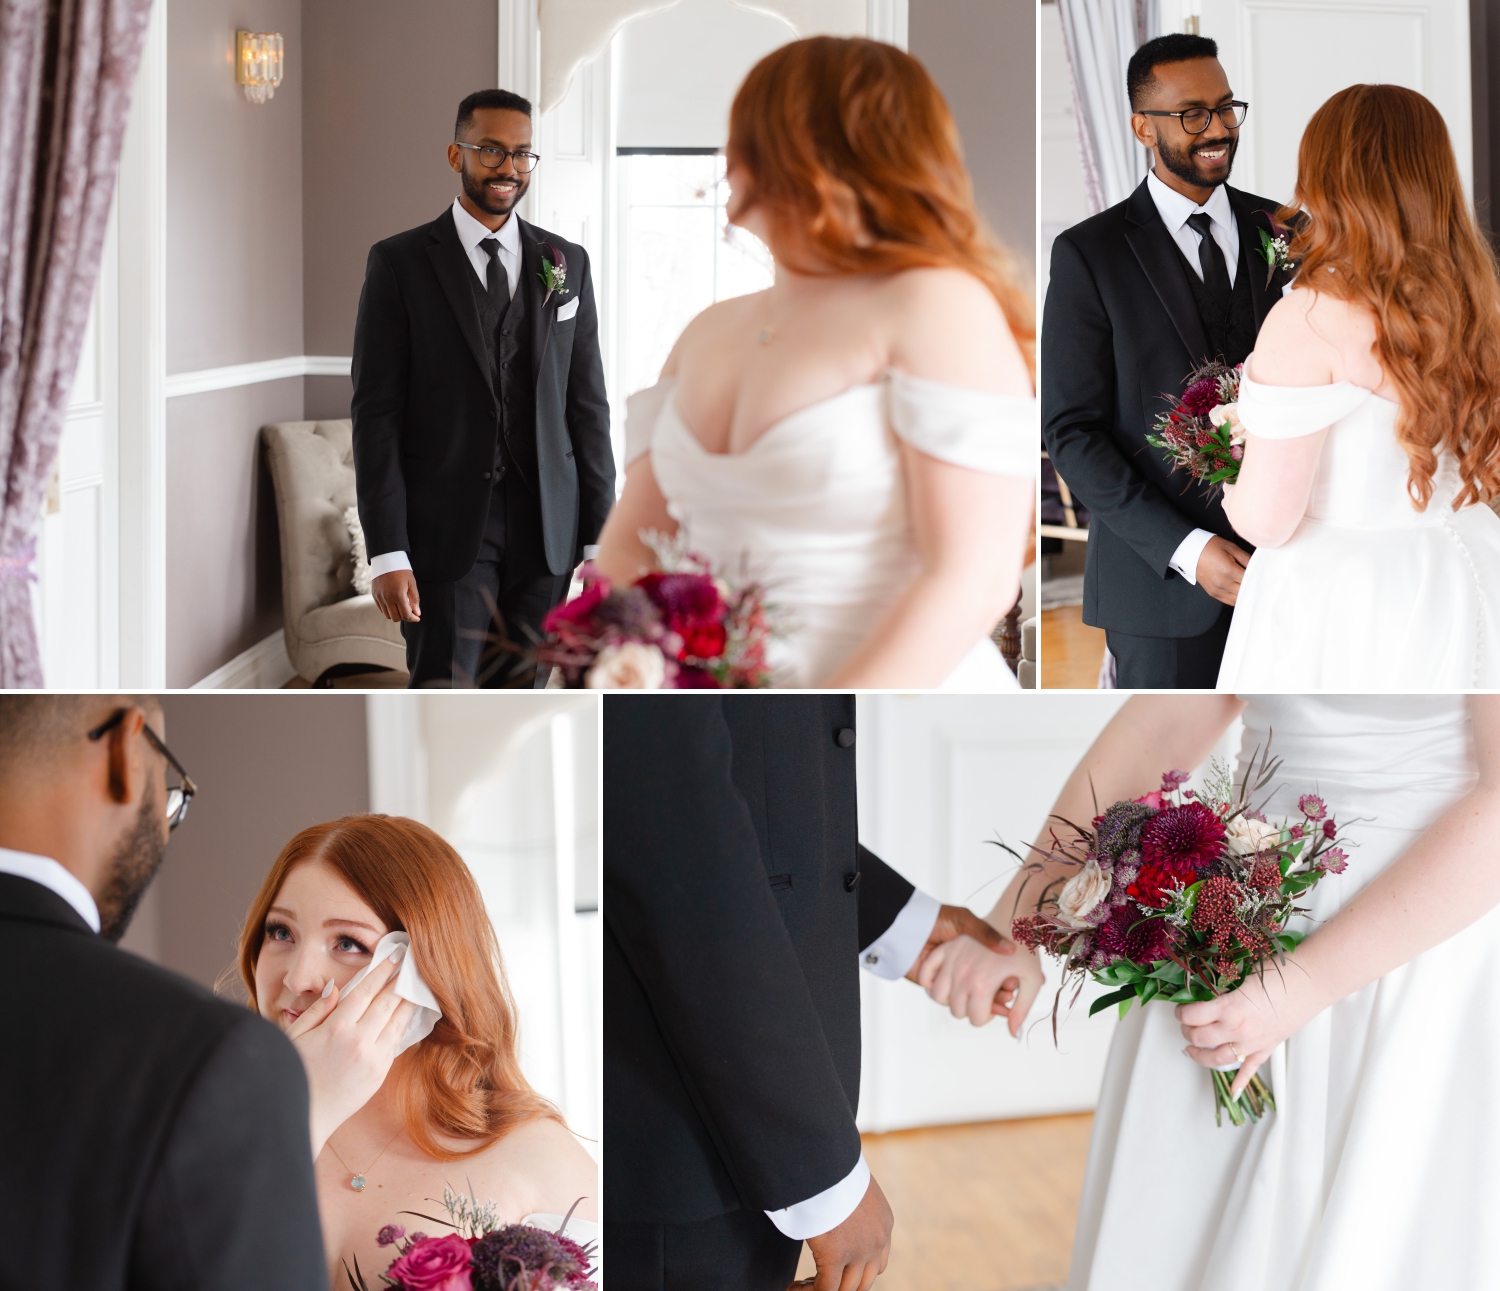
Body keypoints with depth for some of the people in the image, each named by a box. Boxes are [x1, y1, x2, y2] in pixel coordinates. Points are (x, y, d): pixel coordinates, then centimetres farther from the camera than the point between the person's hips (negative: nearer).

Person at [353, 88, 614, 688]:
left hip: (545, 528, 3)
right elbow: (376, 412, -5)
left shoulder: (567, 263, 10)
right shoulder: (399, 262, -1)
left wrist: (601, 536, 4)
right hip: (446, 527, -3)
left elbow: (587, 402, 10)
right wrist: (386, 553, -12)